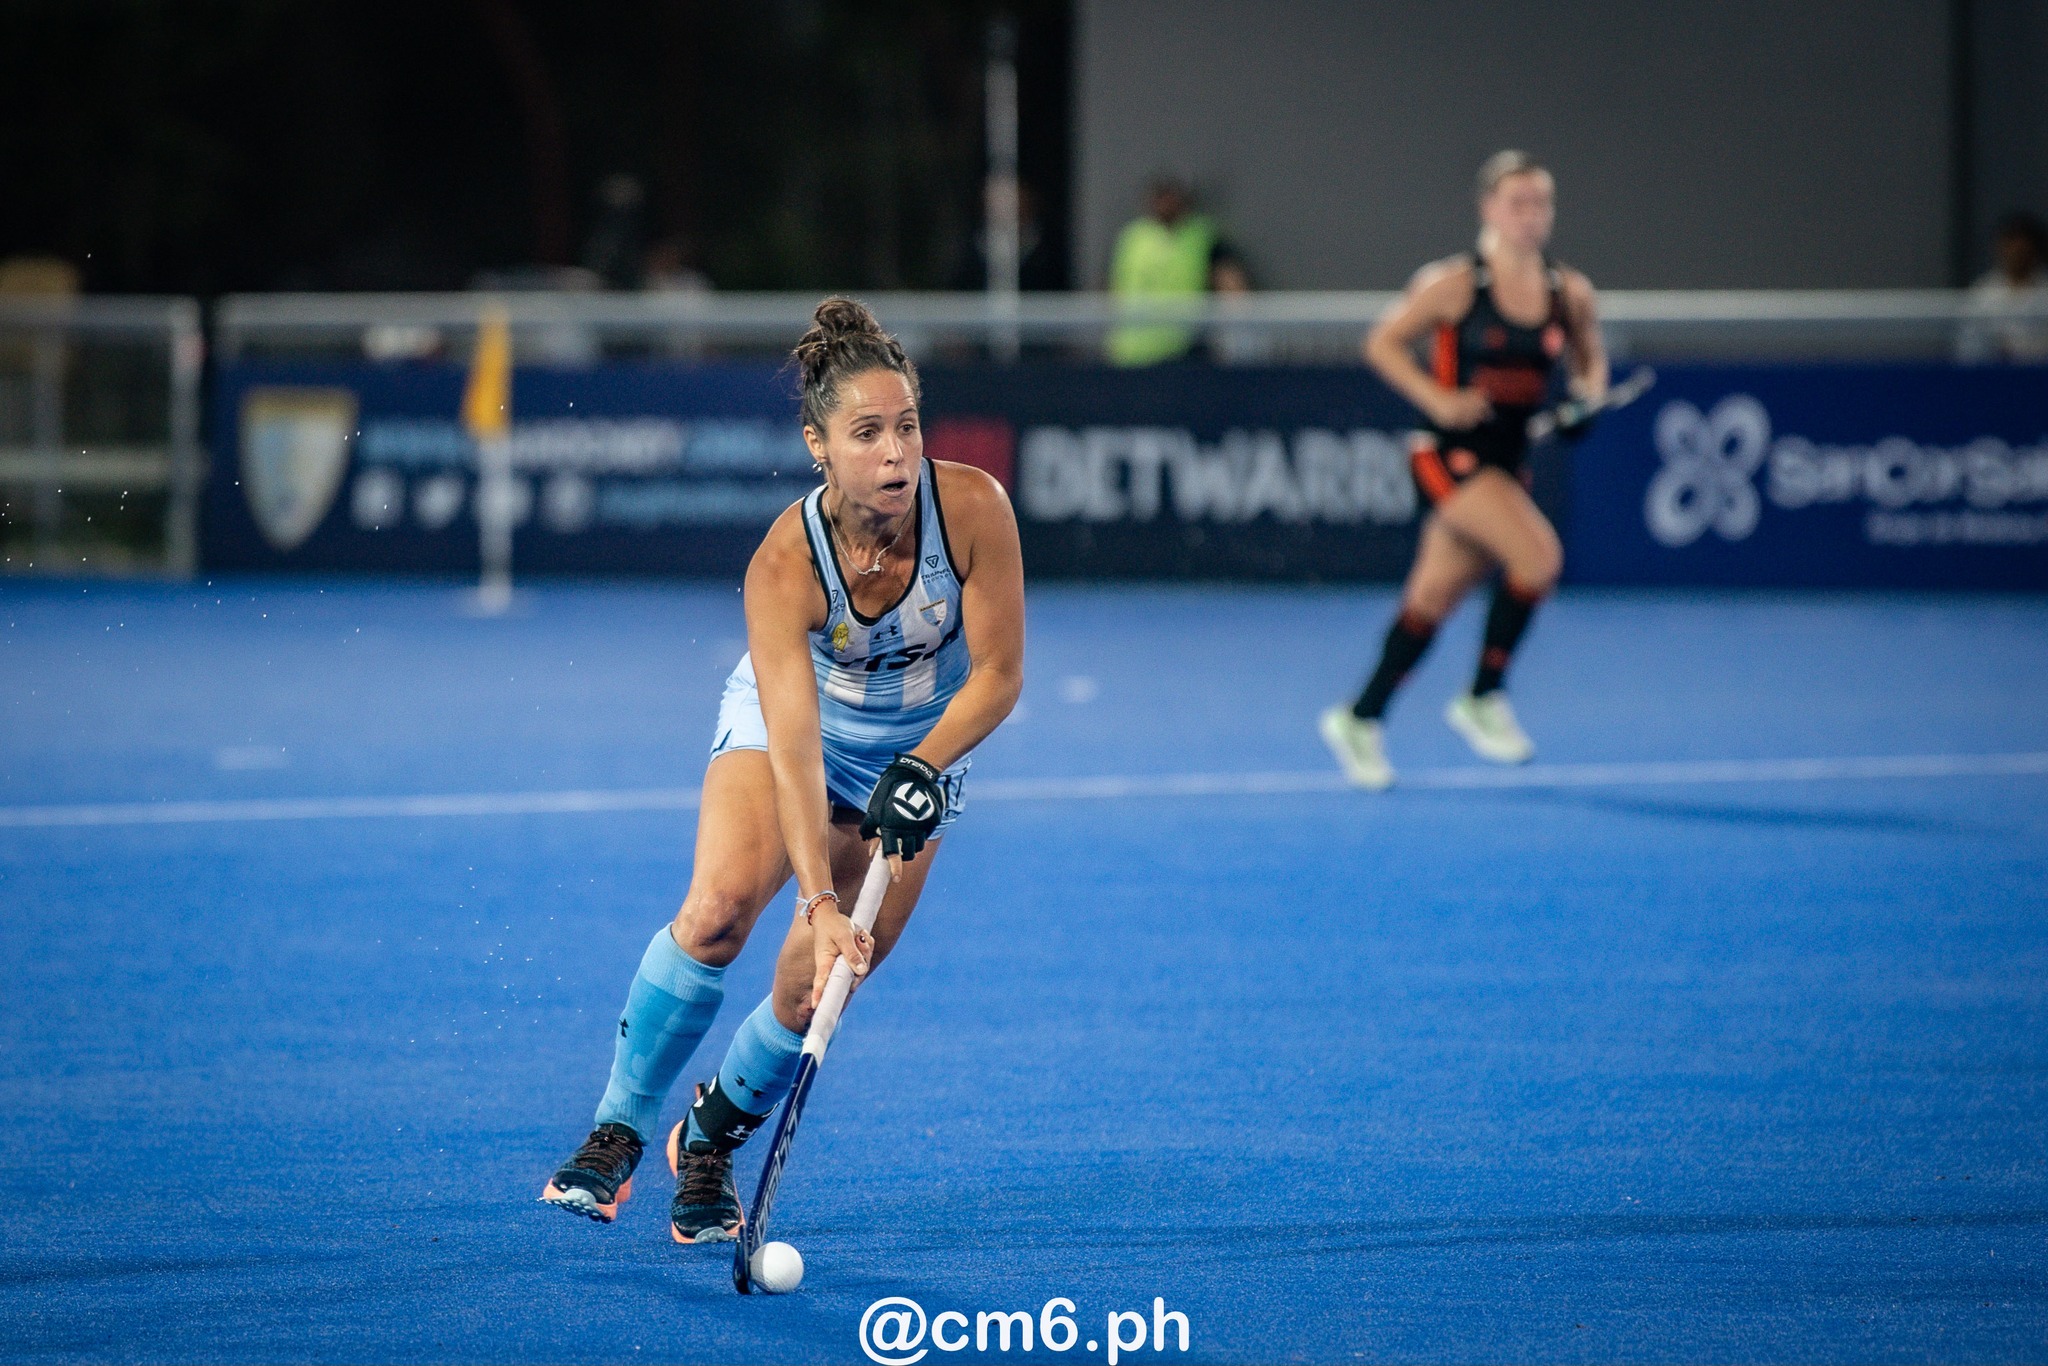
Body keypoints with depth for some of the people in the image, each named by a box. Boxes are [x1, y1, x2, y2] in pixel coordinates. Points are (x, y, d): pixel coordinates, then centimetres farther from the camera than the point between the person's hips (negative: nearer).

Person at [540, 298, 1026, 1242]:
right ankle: (619, 1132, -9)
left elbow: (998, 676, -17)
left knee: (820, 983, -8)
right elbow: (793, 749, -36)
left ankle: (712, 1135, 21)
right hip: (793, 716, -1)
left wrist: (921, 772, -29)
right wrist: (820, 901, -43)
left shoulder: (972, 509, -28)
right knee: (717, 908, -26)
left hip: (921, 746, 2)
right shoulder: (783, 565, -32)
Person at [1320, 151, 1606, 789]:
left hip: (1508, 462, 5)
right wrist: (1438, 399, -15)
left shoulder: (1569, 293, 4)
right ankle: (1483, 699, -8)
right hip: (1452, 451, -5)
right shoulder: (1455, 283, -9)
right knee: (1538, 554, -24)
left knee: (1432, 598, 11)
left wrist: (1589, 396, -2)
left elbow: (1588, 359, 20)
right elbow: (1382, 342, -2)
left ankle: (1360, 719, 27)